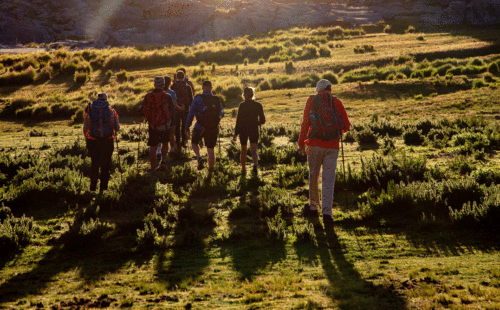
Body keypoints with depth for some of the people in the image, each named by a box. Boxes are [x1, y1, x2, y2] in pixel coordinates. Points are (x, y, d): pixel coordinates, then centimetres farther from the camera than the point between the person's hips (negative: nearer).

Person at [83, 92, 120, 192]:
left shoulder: (89, 111, 6)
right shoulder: (111, 111, 4)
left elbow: (85, 129, 10)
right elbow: (117, 128, 8)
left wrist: (86, 139, 26)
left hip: (93, 142, 1)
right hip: (107, 142, -1)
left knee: (94, 163, 17)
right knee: (105, 165, 11)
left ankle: (93, 187, 18)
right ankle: (103, 188, 10)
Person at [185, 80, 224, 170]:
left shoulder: (198, 99, -10)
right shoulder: (217, 100, -2)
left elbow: (191, 114, -9)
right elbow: (222, 114, 12)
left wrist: (187, 127, 0)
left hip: (200, 128, -2)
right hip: (213, 129, 2)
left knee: (194, 143, 23)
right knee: (211, 150, 12)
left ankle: (199, 158, -3)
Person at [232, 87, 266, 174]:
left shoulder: (242, 105, -8)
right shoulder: (258, 105, 0)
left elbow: (239, 120, -8)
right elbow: (263, 120, 2)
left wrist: (236, 134, -4)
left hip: (243, 130, -1)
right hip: (254, 130, 1)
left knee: (243, 150, 15)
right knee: (254, 150, -3)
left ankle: (243, 168, 24)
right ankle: (255, 164, -31)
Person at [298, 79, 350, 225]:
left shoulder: (311, 101, 5)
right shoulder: (336, 102, 5)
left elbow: (305, 124, 1)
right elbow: (346, 126, 5)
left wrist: (301, 143, 4)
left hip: (314, 144, 0)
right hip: (332, 146, 0)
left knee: (313, 176, 15)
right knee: (328, 179, 0)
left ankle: (313, 207, 26)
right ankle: (327, 212, -7)